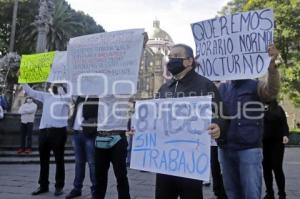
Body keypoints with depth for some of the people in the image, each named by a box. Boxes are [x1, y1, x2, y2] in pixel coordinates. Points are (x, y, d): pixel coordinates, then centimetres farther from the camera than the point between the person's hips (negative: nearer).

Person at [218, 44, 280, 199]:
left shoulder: (256, 86, -3)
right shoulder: (221, 88, 11)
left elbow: (272, 91, -22)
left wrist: (271, 64, -43)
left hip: (249, 149, -4)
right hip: (225, 150, 4)